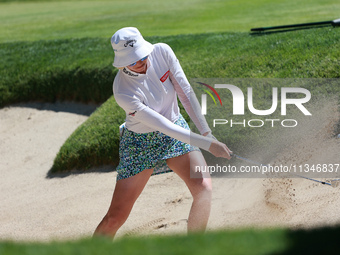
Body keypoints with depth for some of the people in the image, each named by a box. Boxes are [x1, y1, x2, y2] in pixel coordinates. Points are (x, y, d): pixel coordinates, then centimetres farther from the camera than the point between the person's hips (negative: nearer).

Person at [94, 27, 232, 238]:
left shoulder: (162, 52, -18)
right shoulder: (123, 92, -31)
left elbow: (185, 92, -9)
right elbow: (162, 125, -29)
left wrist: (206, 132, -10)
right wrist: (206, 144, -29)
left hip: (176, 128, 4)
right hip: (140, 142, -4)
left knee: (203, 187, -19)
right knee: (116, 217, -7)